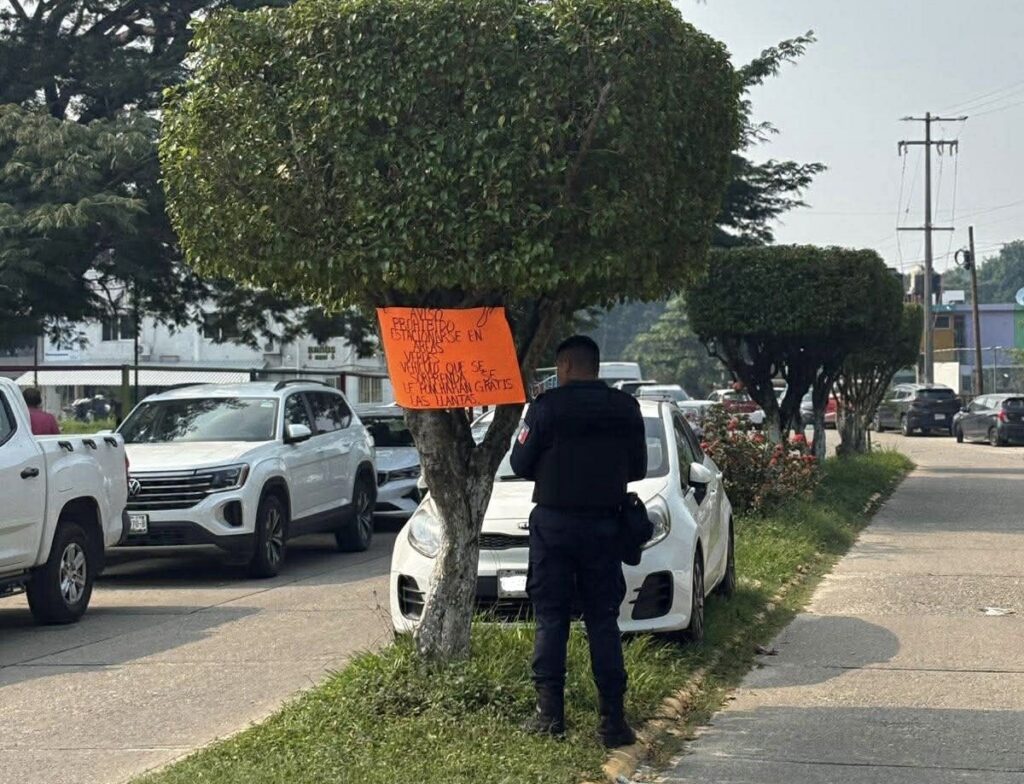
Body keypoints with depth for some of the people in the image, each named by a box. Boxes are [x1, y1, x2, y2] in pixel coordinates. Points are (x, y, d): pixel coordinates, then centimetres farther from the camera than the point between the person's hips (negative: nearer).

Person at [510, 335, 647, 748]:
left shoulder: (547, 406, -10)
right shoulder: (626, 408, 1)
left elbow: (521, 463, -5)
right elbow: (637, 468, 7)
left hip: (554, 523, -3)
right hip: (604, 525, 3)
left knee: (550, 619, 4)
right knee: (603, 621, 6)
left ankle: (550, 712, 2)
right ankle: (613, 718, 1)